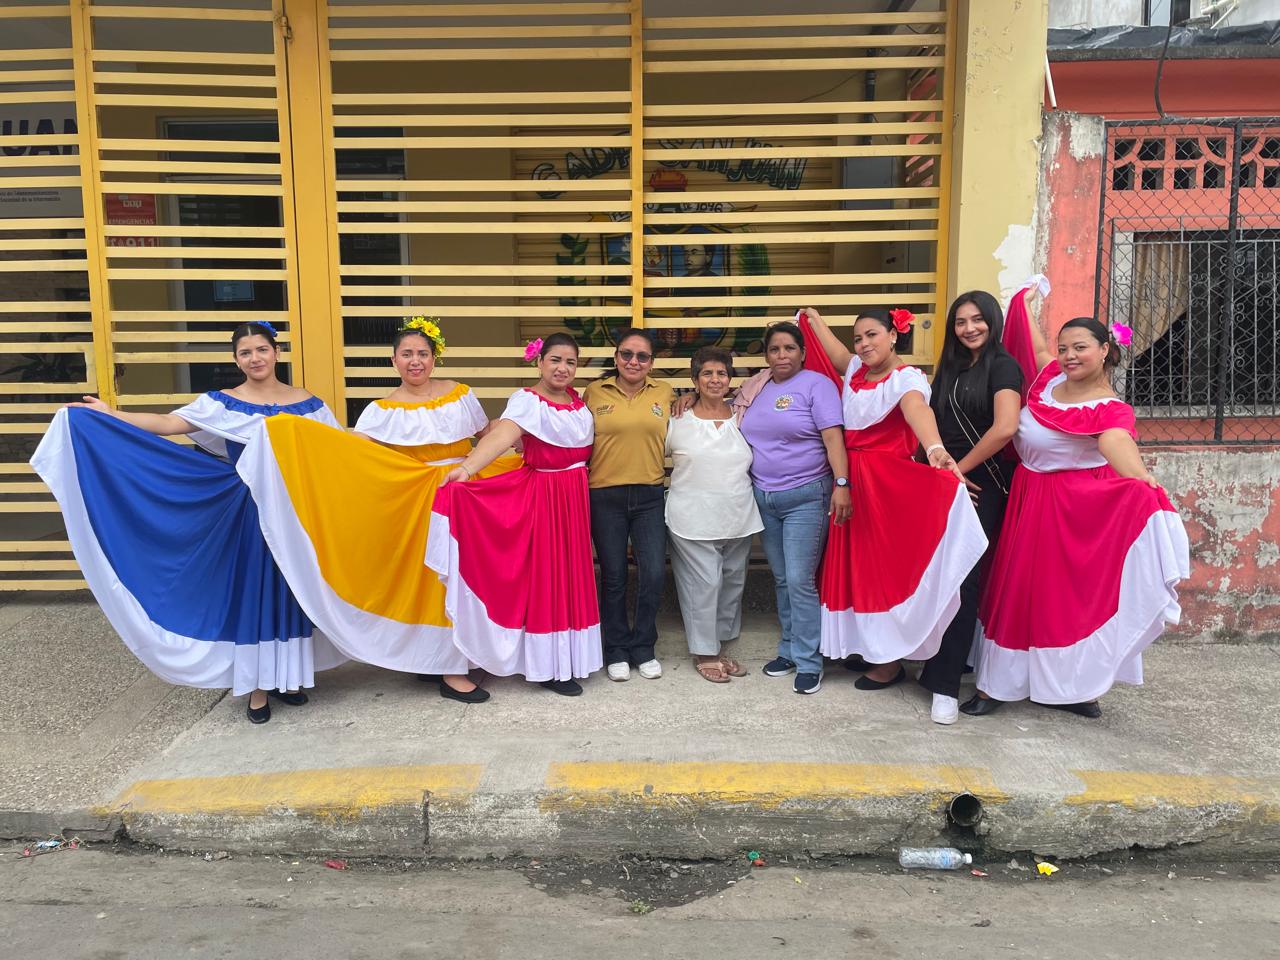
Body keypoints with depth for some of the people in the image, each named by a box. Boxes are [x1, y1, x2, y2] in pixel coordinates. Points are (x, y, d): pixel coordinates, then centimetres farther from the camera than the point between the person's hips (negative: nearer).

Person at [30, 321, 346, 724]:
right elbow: (167, 424, -5)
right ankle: (257, 685, 15)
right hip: (249, 510, -1)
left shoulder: (307, 404, 3)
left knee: (292, 589, 8)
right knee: (252, 588, 3)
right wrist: (107, 414, -10)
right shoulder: (221, 403, 0)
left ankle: (286, 675, 25)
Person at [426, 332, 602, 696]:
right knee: (544, 578, -1)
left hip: (576, 497, 7)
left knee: (571, 575, 13)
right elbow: (501, 435, -31)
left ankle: (569, 653, 27)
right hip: (542, 499, -7)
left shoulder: (578, 399, 8)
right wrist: (466, 468, -45)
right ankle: (547, 666, 10)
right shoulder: (527, 400, -13)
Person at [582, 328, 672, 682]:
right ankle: (616, 650, 24)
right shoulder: (594, 392, 2)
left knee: (654, 574, -2)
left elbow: (673, 438, 17)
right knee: (613, 577, 7)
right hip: (605, 497, -1)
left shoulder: (665, 393, 6)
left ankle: (643, 648, 19)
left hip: (650, 496, 1)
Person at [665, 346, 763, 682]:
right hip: (693, 519, -4)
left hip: (738, 518, 4)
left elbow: (754, 464, 18)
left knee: (732, 583, 12)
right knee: (704, 584, -2)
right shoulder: (678, 421, -2)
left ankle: (719, 645, 28)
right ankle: (704, 653, 14)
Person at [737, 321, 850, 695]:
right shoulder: (757, 389, 11)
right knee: (781, 579, 13)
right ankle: (789, 650, 25)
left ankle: (808, 661, 5)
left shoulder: (816, 384, -6)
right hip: (764, 498, 6)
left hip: (806, 498, -6)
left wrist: (841, 484, -24)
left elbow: (833, 438, -13)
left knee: (799, 581, -7)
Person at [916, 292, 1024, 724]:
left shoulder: (1002, 365, -6)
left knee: (962, 579, -5)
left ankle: (946, 684, 0)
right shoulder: (951, 366, 16)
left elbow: (1005, 428, -19)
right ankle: (938, 665, 22)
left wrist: (960, 468, -10)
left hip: (980, 484, -6)